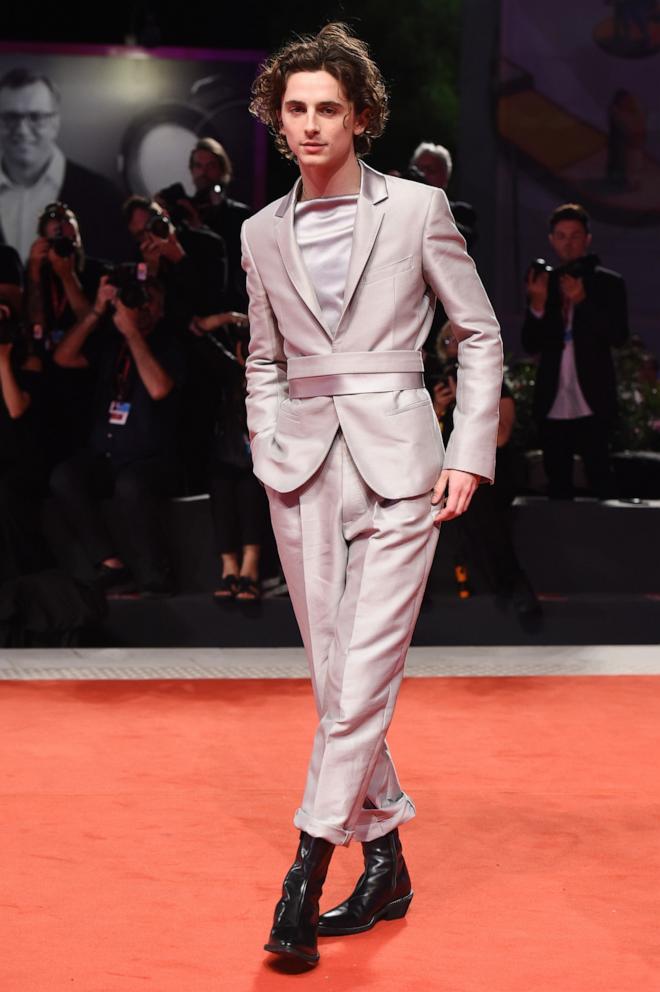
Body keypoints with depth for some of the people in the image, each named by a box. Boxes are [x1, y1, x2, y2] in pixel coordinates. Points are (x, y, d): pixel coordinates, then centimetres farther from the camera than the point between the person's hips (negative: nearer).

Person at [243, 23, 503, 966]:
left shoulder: (417, 208, 0)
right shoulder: (264, 233, 10)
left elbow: (481, 334, 4)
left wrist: (470, 454, -3)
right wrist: (267, 451, 8)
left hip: (396, 463, -4)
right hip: (304, 469, 4)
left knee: (364, 677, -10)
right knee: (334, 679, 6)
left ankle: (307, 872, -5)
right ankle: (386, 862, 18)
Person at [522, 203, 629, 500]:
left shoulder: (608, 283, 0)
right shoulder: (543, 283, 10)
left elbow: (618, 336, -11)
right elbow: (530, 344, 4)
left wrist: (583, 301, -22)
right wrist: (537, 304, -14)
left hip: (592, 406, -4)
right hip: (552, 407, 4)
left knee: (600, 484, -4)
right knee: (557, 486, 10)